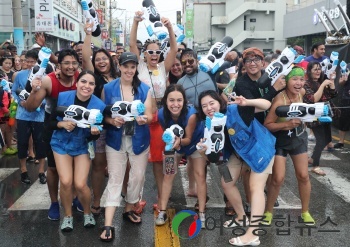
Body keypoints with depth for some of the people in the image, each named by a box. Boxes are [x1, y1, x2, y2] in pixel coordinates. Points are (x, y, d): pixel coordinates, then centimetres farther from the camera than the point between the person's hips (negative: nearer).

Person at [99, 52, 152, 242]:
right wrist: (112, 120, -22)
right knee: (115, 179, -1)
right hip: (116, 140, -2)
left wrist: (144, 119, -28)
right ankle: (108, 225, 0)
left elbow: (149, 115, -4)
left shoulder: (145, 89, 0)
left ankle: (129, 210, 37)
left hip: (139, 140, 2)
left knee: (138, 176, 12)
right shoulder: (108, 88, -2)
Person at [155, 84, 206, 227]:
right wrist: (171, 141, -29)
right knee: (168, 175, -1)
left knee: (200, 175, -4)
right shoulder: (162, 114, -29)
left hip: (195, 143, -2)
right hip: (175, 144, 3)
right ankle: (162, 212, 6)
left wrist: (180, 141, -49)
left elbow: (188, 139, -28)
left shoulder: (191, 114, -39)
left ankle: (202, 214, 6)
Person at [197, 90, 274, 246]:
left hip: (259, 148, -7)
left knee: (255, 187, -12)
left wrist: (246, 103, -51)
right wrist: (205, 148, -28)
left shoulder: (234, 110, -30)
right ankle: (242, 218, 28)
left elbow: (267, 105, -33)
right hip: (238, 152, 7)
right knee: (226, 183, 8)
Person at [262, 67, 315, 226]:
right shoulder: (279, 100, -28)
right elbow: (267, 125, -26)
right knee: (278, 178, -7)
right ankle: (268, 211, 16)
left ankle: (305, 211, 27)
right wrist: (287, 124, -36)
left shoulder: (302, 93, -10)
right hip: (280, 141, -5)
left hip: (299, 138, 6)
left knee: (303, 176, 8)